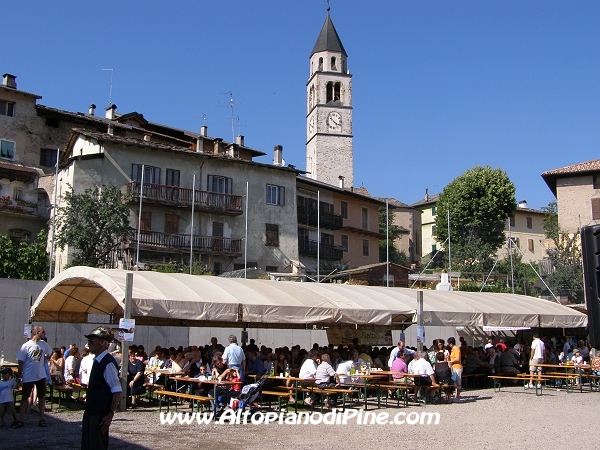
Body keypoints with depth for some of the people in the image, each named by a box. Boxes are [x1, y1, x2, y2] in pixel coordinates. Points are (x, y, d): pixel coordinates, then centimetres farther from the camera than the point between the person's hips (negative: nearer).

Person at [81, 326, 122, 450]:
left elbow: (117, 392, -22)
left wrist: (110, 415, -22)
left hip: (100, 416, -9)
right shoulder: (97, 360, 8)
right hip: (91, 412, 9)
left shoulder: (108, 363, -20)